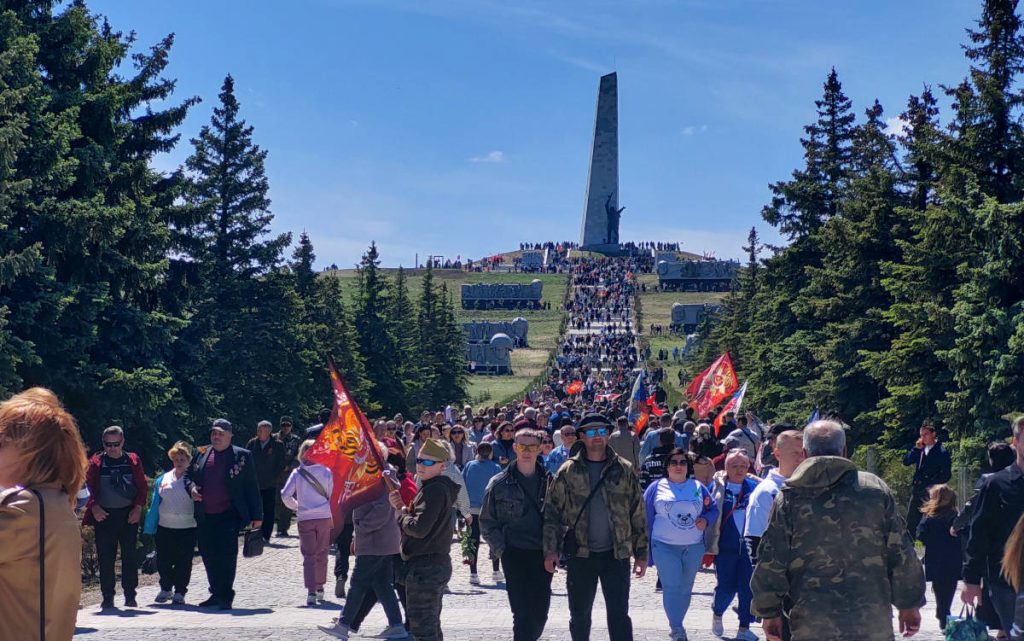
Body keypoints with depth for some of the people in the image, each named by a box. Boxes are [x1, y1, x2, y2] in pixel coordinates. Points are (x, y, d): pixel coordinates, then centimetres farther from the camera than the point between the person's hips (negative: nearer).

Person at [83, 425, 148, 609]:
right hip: (104, 516, -1)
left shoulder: (133, 461, 7)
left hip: (129, 515, 1)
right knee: (105, 558, 1)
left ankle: (130, 595, 9)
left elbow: (142, 485, 8)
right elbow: (89, 486, 0)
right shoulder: (96, 462, 4)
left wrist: (138, 507, -5)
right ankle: (107, 597, 8)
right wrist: (94, 507, -15)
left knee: (130, 556, 2)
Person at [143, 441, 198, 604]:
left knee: (184, 562, 3)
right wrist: (151, 527, 10)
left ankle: (180, 592, 14)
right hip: (165, 528, 4)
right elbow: (155, 504, 12)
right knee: (163, 561, 9)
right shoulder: (163, 479, 10)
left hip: (187, 528, -4)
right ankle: (165, 589, 26)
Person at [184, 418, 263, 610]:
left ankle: (225, 597, 0)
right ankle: (216, 594, 23)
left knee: (226, 555, -8)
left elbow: (252, 487, 1)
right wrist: (191, 487, -2)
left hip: (229, 516, -5)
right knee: (208, 556, 10)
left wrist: (256, 515, -2)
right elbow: (188, 475, 22)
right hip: (205, 517, 5)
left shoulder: (242, 456, 1)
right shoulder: (201, 455, 13)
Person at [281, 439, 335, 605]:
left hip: (305, 518, -1)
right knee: (322, 554, 15)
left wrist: (295, 506, 14)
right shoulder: (326, 472, -1)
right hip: (324, 517, 1)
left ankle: (311, 592, -12)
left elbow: (285, 495, -4)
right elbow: (333, 496, 4)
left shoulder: (297, 473, -2)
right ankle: (320, 588, 23)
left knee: (309, 556, 0)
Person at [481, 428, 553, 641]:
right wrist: (502, 550, -6)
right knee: (522, 614, -7)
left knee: (540, 613, 6)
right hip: (515, 556, -3)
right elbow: (487, 523, 4)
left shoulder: (550, 481, 7)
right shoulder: (499, 484, -1)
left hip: (543, 556, 3)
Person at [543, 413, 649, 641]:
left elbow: (638, 515, 5)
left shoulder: (624, 470, 3)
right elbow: (552, 513, 1)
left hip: (616, 554, 0)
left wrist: (641, 553, 2)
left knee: (619, 614, -4)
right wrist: (551, 550, -8)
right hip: (580, 555, 1)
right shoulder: (568, 472, 2)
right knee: (579, 615, 11)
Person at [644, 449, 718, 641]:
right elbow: (646, 516, 3)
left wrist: (706, 520, -8)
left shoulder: (698, 487, 9)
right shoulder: (657, 487, 2)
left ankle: (676, 625, 24)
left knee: (686, 588, 10)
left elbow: (713, 509, 15)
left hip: (694, 547, 3)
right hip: (665, 547, -3)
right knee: (671, 587, -12)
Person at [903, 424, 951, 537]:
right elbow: (906, 461, 5)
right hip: (917, 490, 6)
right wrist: (916, 448, -6)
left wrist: (931, 486, -15)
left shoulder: (941, 452, -7)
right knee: (911, 520, 8)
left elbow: (946, 475, -9)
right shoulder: (920, 450, 11)